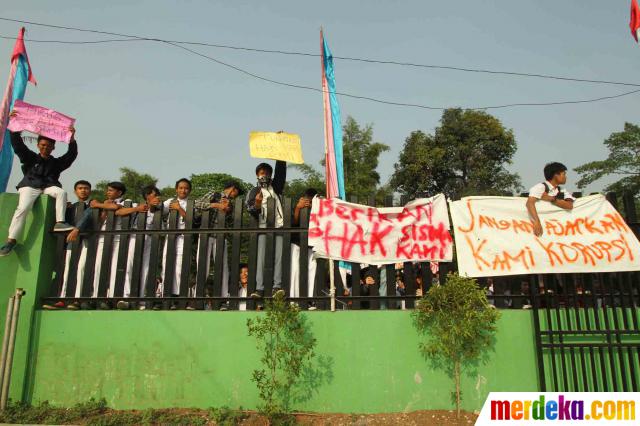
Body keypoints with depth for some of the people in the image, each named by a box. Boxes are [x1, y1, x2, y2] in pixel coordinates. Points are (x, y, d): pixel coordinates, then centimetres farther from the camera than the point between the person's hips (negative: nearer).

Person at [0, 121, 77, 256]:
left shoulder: (57, 162, 15)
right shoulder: (30, 158, 15)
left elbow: (71, 154, 3)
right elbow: (18, 144, 6)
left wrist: (72, 139, -12)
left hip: (48, 187, 2)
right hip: (29, 186, -1)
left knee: (62, 192, -31)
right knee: (23, 208, -27)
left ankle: (59, 222, -33)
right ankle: (11, 239, -28)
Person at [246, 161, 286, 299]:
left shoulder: (276, 186, 17)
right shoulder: (253, 192, 11)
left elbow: (281, 169, 8)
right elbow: (251, 211, 1)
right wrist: (257, 204, -20)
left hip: (279, 225, 1)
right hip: (263, 226, -1)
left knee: (279, 255, -9)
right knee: (261, 257, -6)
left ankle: (277, 286, -12)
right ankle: (259, 288, -10)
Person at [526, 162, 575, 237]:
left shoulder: (563, 192, 13)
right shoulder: (540, 187, -6)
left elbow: (569, 206, -6)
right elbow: (530, 203, -22)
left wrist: (551, 199, -16)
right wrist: (537, 222, -34)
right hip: (543, 223, -5)